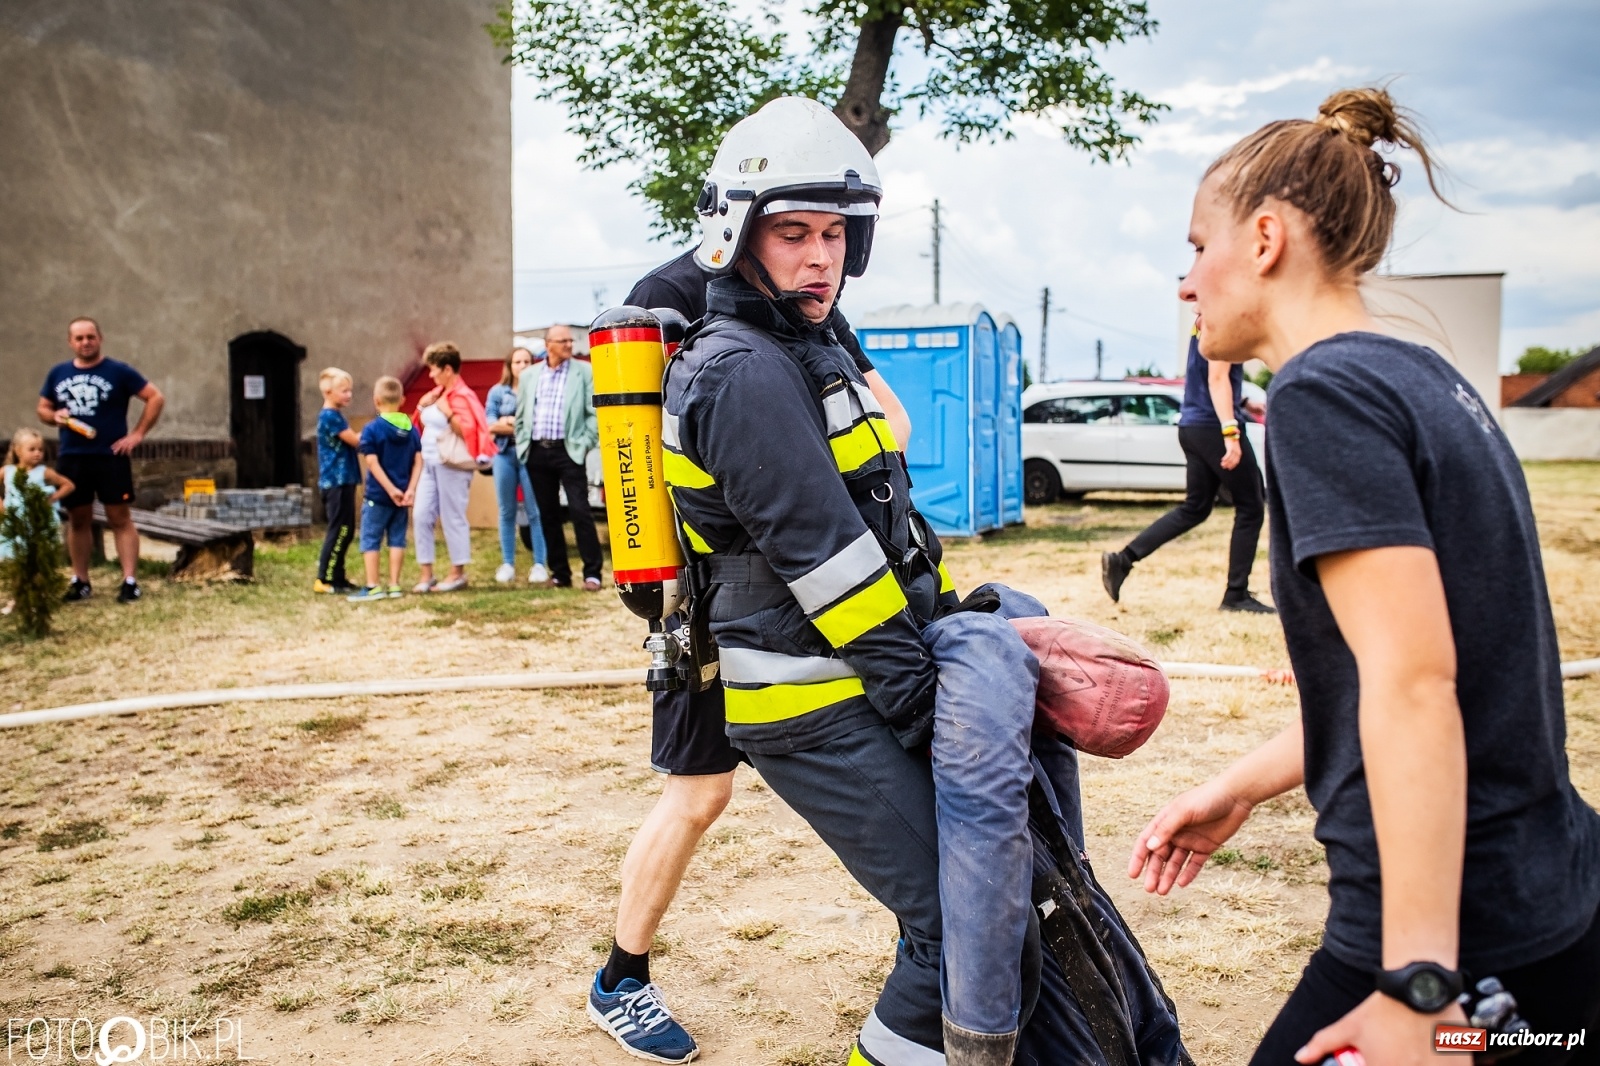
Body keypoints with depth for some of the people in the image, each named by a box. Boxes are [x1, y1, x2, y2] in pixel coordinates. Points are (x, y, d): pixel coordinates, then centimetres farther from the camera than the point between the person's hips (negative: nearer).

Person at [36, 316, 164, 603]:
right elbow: (42, 409, 20)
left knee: (120, 519, -4)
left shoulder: (118, 371, -2)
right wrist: (55, 416, -4)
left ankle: (130, 581, -4)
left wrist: (138, 434, -8)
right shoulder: (58, 373, 11)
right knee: (78, 520, 10)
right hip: (71, 458, 4)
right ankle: (80, 581, 19)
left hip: (111, 456, -4)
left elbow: (156, 398, -3)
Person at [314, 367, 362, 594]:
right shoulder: (330, 416, -13)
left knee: (345, 531, 13)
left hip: (343, 481, 10)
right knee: (339, 530, -8)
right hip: (337, 482, -10)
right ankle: (325, 580, -4)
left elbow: (350, 441, 15)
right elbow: (355, 440, -15)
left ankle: (336, 577, 19)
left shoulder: (335, 416, 17)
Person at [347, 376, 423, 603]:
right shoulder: (411, 428, 4)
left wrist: (391, 490, -15)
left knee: (370, 540, 3)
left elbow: (373, 463, -16)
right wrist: (411, 490, -5)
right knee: (397, 539, 11)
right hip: (402, 495, 5)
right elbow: (418, 461, -1)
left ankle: (372, 587, 2)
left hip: (378, 495, -4)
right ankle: (394, 585, 12)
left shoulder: (372, 429, -10)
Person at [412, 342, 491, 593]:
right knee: (422, 516, 4)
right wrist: (422, 406, 8)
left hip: (452, 464, -9)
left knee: (452, 518, -2)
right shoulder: (437, 393, 15)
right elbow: (423, 422, 25)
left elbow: (468, 430, -20)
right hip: (430, 463, 9)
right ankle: (426, 574, 10)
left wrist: (448, 412, -21)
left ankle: (458, 574, 8)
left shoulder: (462, 396, -11)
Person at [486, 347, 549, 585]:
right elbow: (490, 425, 3)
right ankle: (507, 564, 10)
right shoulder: (497, 392, 13)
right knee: (507, 512, 5)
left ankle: (539, 565, -2)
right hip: (505, 454, 3)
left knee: (534, 512, -5)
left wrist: (510, 423, -6)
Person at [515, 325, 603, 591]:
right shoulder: (529, 375, 12)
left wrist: (586, 444, -8)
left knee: (579, 511, -9)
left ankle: (592, 573, -5)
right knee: (548, 515, 8)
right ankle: (560, 573, 16)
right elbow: (521, 415, 15)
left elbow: (595, 412, -1)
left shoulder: (583, 371, 2)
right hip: (537, 452, 4)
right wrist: (522, 445, 6)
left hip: (568, 450, -4)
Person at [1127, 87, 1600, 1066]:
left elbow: (1414, 682, -24)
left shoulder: (1326, 389, -16)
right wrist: (1243, 786, 18)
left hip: (1464, 944, -8)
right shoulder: (1424, 378, 11)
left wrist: (1418, 986, -23)